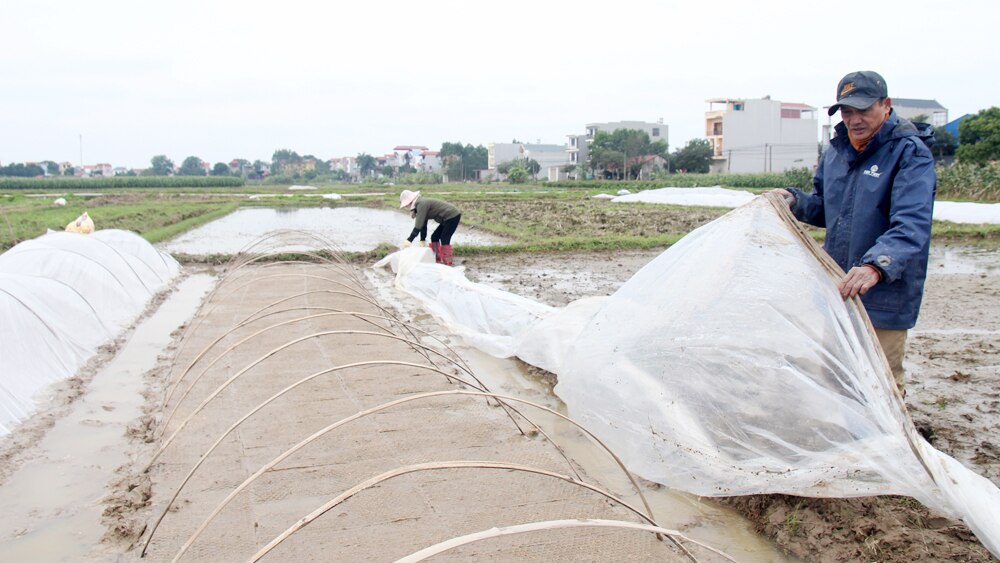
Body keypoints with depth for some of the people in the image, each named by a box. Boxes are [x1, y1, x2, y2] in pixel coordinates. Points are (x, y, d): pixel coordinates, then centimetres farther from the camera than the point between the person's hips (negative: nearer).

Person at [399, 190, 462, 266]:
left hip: (452, 216, -10)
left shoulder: (422, 204, -20)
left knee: (444, 239, -12)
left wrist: (409, 240, -26)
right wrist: (422, 240, 9)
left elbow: (418, 224, -26)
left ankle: (449, 263, -6)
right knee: (434, 237, 11)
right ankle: (438, 260, 16)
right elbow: (423, 224, 11)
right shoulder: (420, 205, 9)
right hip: (448, 218, 10)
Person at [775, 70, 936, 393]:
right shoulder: (837, 151, 9)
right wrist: (795, 202, 1)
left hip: (883, 297, -7)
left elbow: (912, 224, -26)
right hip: (837, 290, 7)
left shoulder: (910, 152, -12)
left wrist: (876, 266, -42)